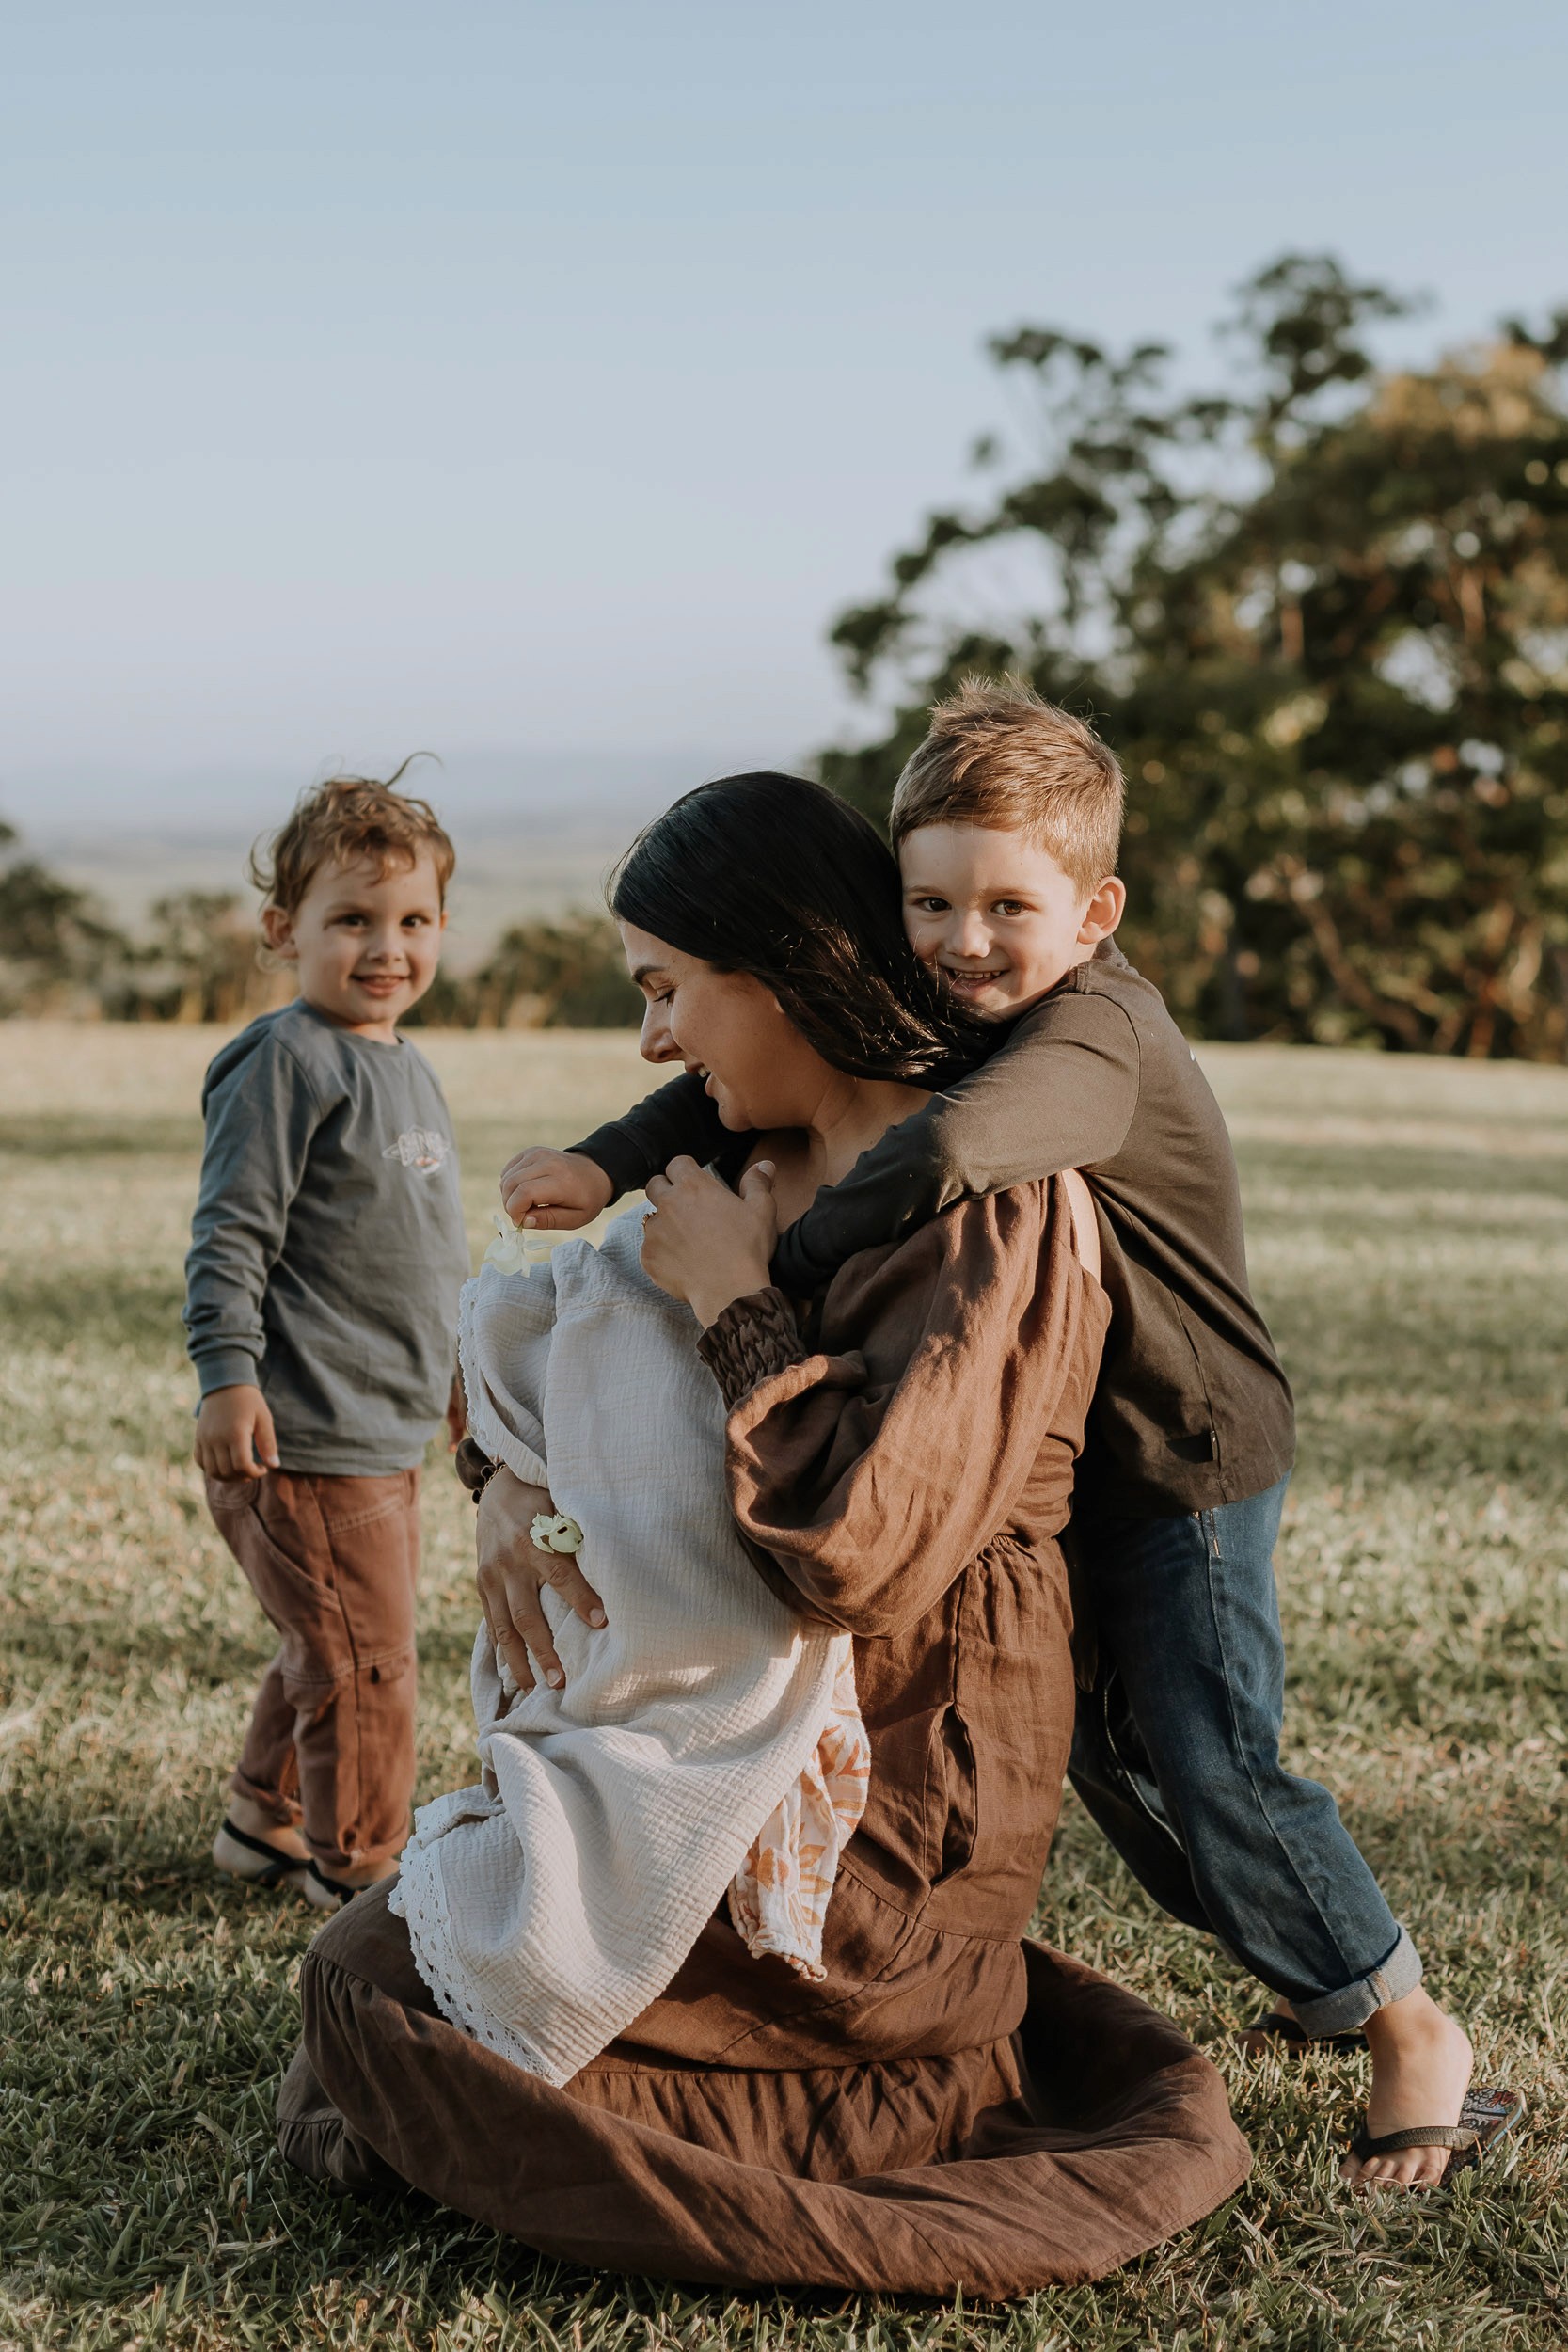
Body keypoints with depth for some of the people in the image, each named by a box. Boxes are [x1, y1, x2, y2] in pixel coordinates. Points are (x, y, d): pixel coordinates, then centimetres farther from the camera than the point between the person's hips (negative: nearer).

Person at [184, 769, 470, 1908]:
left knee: (329, 1649, 20)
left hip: (386, 1430, 9)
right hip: (306, 1436, -9)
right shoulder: (289, 1063, -14)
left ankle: (266, 1823, 37)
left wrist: (451, 1363, 31)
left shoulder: (406, 1070, 14)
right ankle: (357, 1861, 15)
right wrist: (227, 1374, -24)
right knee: (364, 1658, -1)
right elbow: (231, 1235, -17)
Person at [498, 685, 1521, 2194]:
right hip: (1057, 1461, 9)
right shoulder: (930, 1014, -3)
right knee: (1102, 1753, 16)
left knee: (1211, 1763, -7)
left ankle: (1412, 2031, 12)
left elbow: (946, 1152, -48)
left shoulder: (1093, 1040, -30)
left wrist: (782, 1266, -40)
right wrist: (609, 1164, -18)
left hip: (1188, 1463, -9)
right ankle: (1314, 1975, 35)